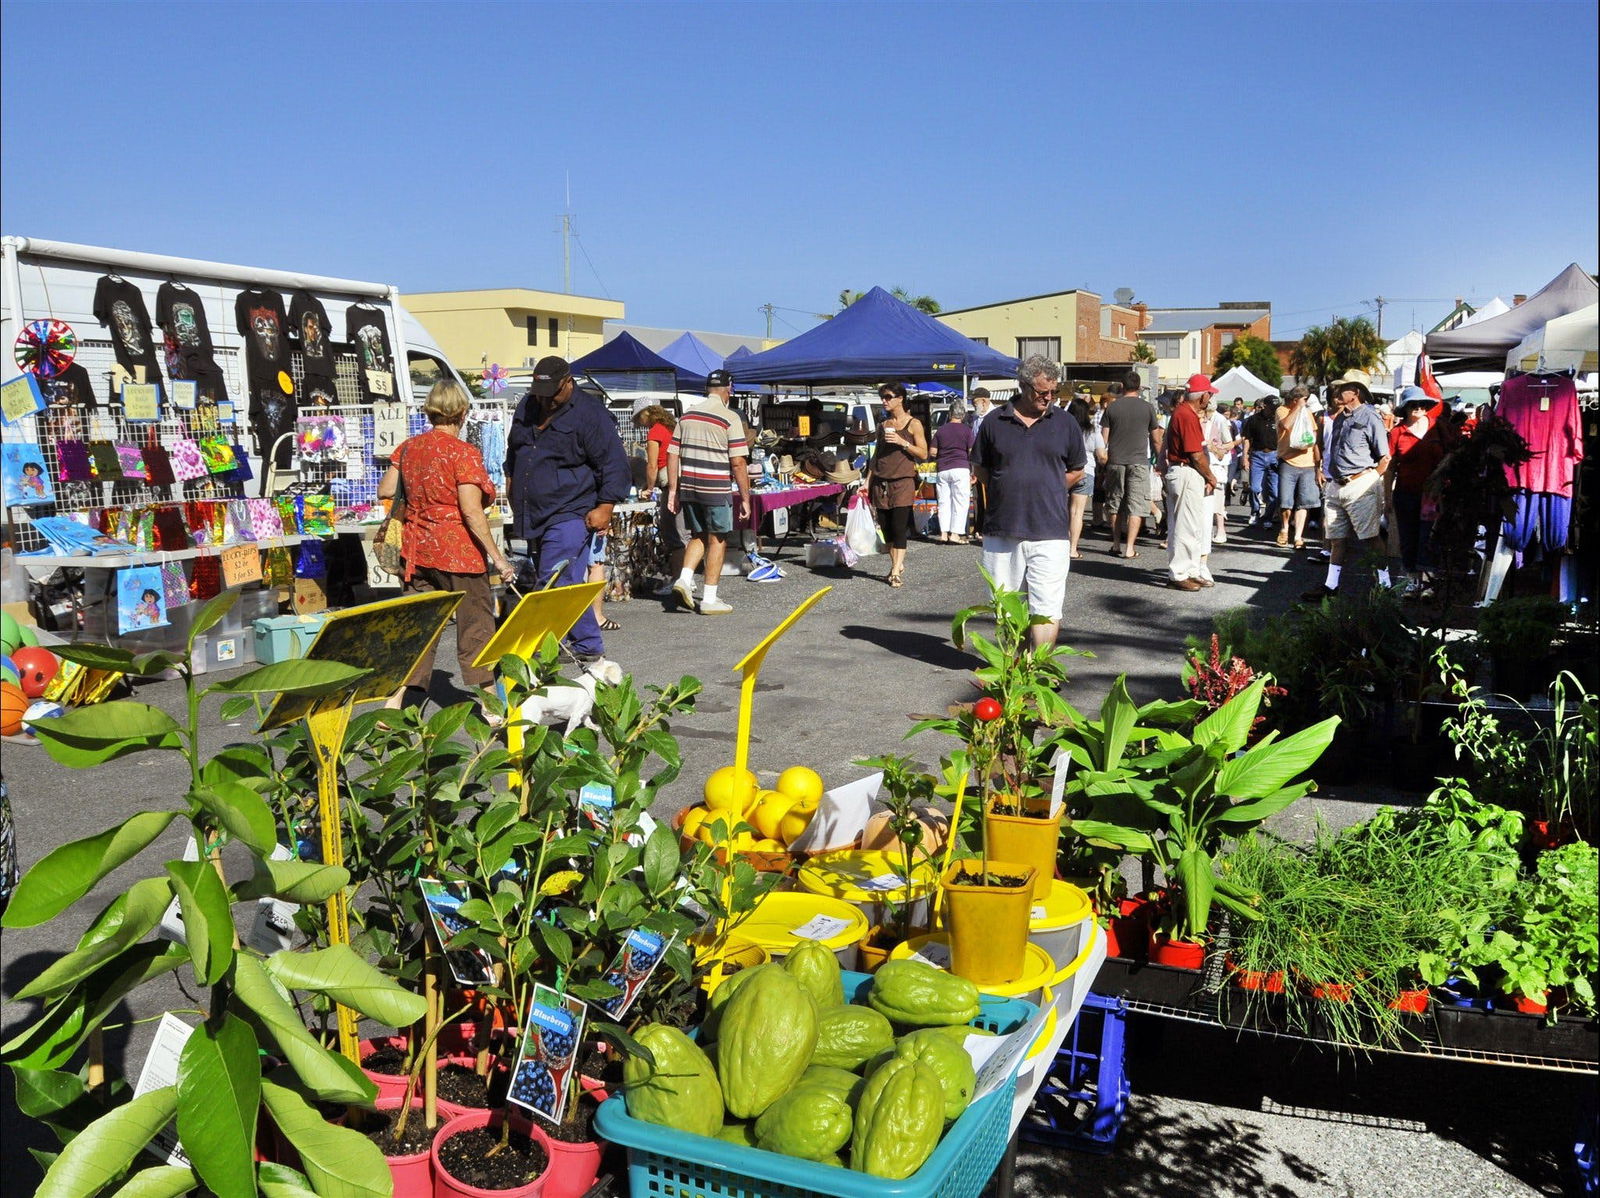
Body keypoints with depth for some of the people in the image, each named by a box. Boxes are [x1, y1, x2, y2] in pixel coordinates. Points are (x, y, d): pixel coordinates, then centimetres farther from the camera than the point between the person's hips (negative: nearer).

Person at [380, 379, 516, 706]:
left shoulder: (408, 447, 4)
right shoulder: (464, 453, -14)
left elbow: (384, 491, 9)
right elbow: (471, 511, -19)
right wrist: (497, 555, -16)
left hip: (417, 551, 6)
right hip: (458, 552, -5)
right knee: (475, 624, 7)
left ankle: (395, 702, 9)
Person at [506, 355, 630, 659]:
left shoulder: (589, 414, -10)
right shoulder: (527, 406, 12)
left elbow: (614, 465, -10)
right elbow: (513, 452, 27)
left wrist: (605, 507, -15)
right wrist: (513, 490, 28)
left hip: (569, 516, -7)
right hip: (532, 516, 7)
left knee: (555, 584, -15)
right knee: (570, 583, 9)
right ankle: (589, 645, 15)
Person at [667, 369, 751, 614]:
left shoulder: (687, 415, 9)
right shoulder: (730, 418, -6)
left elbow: (672, 455, 8)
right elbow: (738, 462, -11)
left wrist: (673, 490, 12)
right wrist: (745, 498, -5)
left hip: (688, 489, 5)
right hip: (717, 491, -5)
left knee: (698, 537, 19)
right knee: (717, 540, 5)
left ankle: (684, 578, 0)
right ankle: (710, 599, 8)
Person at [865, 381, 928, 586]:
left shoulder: (913, 424, 1)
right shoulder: (883, 425, 15)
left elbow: (923, 454, -2)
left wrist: (902, 442, -14)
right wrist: (868, 481, 12)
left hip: (903, 482, -5)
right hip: (881, 483, 5)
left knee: (899, 528, -10)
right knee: (886, 528, 4)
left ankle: (896, 572, -9)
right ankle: (897, 565, 15)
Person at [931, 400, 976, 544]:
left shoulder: (941, 430, 8)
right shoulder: (967, 430, 0)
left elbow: (933, 452, 9)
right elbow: (972, 452, -4)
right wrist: (973, 472, 6)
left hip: (942, 470, 3)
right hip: (960, 469, -3)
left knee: (944, 502, 8)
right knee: (960, 502, 0)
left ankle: (943, 533, 4)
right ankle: (955, 534, -4)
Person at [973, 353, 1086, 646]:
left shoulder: (1065, 423, 6)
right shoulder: (995, 421, 4)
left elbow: (1076, 470, 15)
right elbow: (979, 468, 13)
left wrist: (1047, 491, 4)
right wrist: (1008, 493, 2)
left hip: (1050, 533, -1)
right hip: (1001, 532, 1)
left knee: (1047, 608, -7)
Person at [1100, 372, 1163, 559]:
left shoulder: (1112, 407, 2)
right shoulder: (1147, 407, 1)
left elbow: (1104, 437, 3)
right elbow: (1156, 439, 6)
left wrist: (1103, 458, 15)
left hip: (1115, 461, 2)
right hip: (1139, 461, -2)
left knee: (1115, 504, 13)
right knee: (1136, 506, -1)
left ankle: (1117, 544, 18)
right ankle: (1129, 548, -8)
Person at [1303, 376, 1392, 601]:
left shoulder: (1369, 416, -7)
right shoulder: (1339, 418, 16)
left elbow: (1385, 457, -9)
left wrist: (1371, 480, -9)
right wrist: (1322, 471, 15)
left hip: (1360, 485, -8)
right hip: (1336, 485, 8)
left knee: (1370, 538, -5)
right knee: (1337, 538, 11)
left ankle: (1384, 583, 1)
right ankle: (1331, 585, 16)